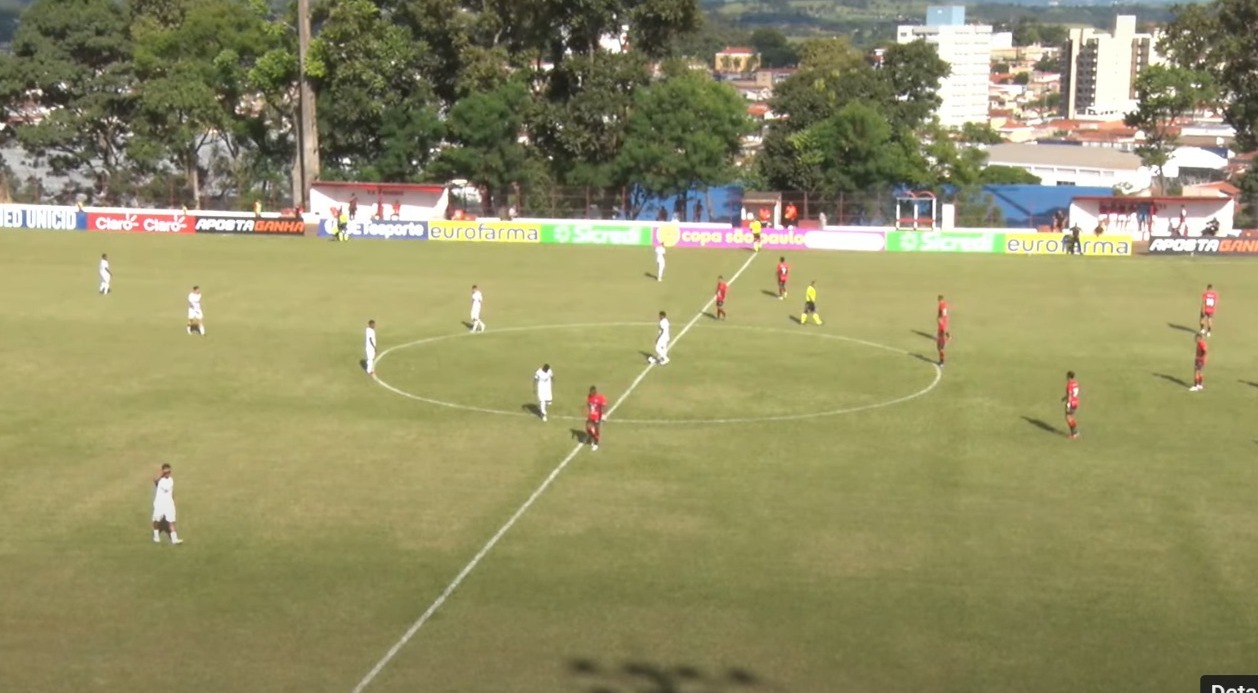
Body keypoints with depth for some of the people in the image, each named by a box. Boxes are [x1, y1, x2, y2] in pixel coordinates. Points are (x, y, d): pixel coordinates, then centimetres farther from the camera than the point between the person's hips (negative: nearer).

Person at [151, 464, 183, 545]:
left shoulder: (171, 480, 1)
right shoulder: (159, 480, -15)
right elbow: (155, 480, -42)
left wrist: (173, 501, 16)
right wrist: (162, 474, -51)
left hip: (169, 504, 3)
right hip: (159, 504, -3)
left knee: (171, 521, -4)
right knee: (157, 520, 15)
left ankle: (174, 539, -3)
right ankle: (156, 536, 36)